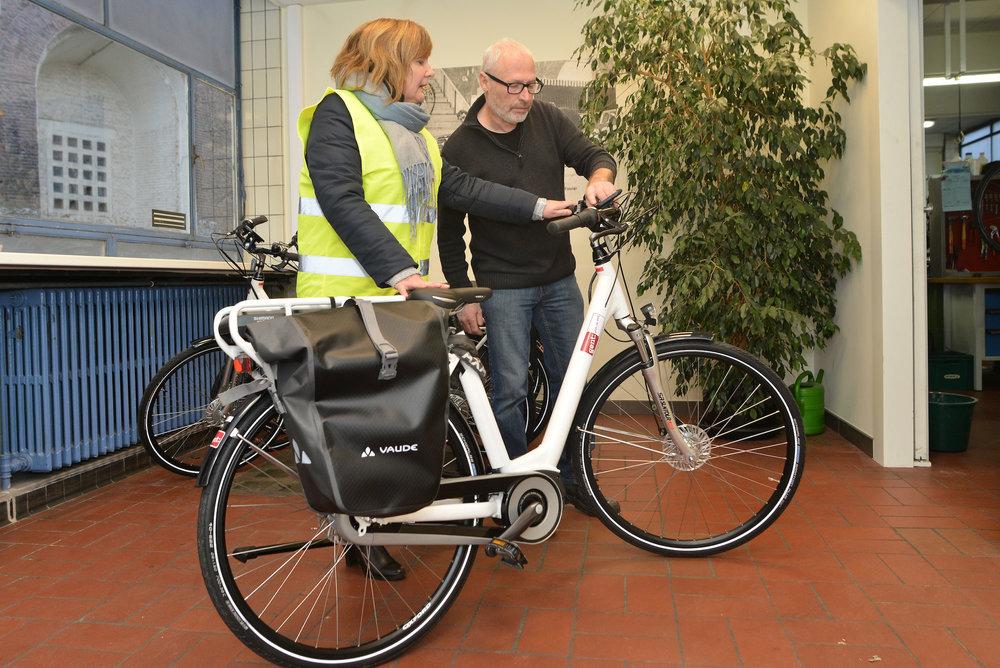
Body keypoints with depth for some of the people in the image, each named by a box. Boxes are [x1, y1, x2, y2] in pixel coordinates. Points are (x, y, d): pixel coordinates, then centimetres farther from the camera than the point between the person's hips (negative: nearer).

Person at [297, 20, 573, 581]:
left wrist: (537, 207, 9)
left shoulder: (412, 127, 19)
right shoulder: (339, 112, -6)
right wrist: (400, 270, -27)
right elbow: (343, 203, -18)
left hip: (400, 296, 7)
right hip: (348, 299, -7)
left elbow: (460, 188, 15)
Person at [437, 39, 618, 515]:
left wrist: (598, 180, -22)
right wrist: (463, 296, -6)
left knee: (570, 382, 11)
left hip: (560, 280, 4)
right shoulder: (460, 149, -7)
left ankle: (573, 479, 27)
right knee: (510, 389, -2)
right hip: (503, 288, -4)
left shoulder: (547, 119, 3)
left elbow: (595, 155, 3)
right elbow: (450, 231, -3)